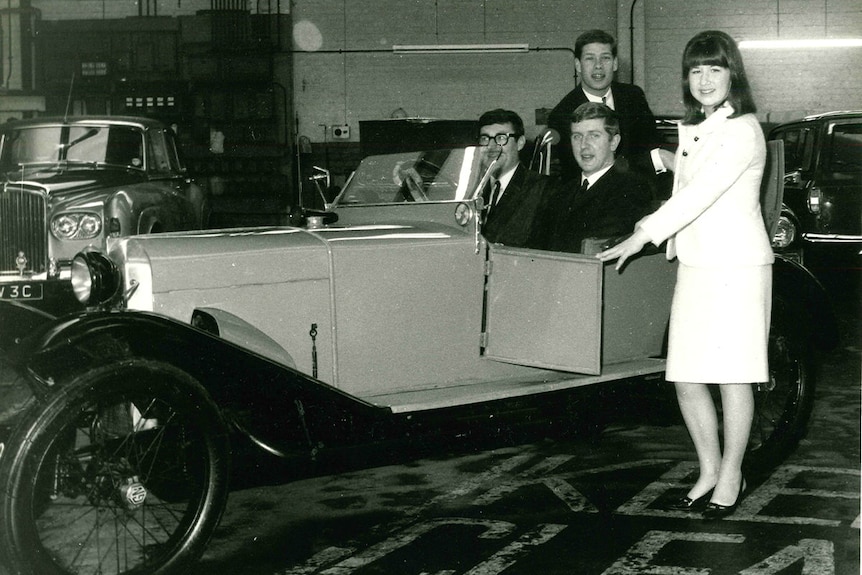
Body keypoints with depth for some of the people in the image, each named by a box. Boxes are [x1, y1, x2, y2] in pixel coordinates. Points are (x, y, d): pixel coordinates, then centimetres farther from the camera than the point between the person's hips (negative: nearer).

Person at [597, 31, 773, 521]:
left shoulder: (743, 130, -10)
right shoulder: (691, 130, 15)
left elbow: (701, 193, -17)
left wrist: (645, 235, -17)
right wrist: (652, 228, 11)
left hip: (737, 266, -7)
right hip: (694, 265, 7)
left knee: (733, 378, 1)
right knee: (686, 381, 6)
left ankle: (731, 478, 15)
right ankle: (709, 472, 21)